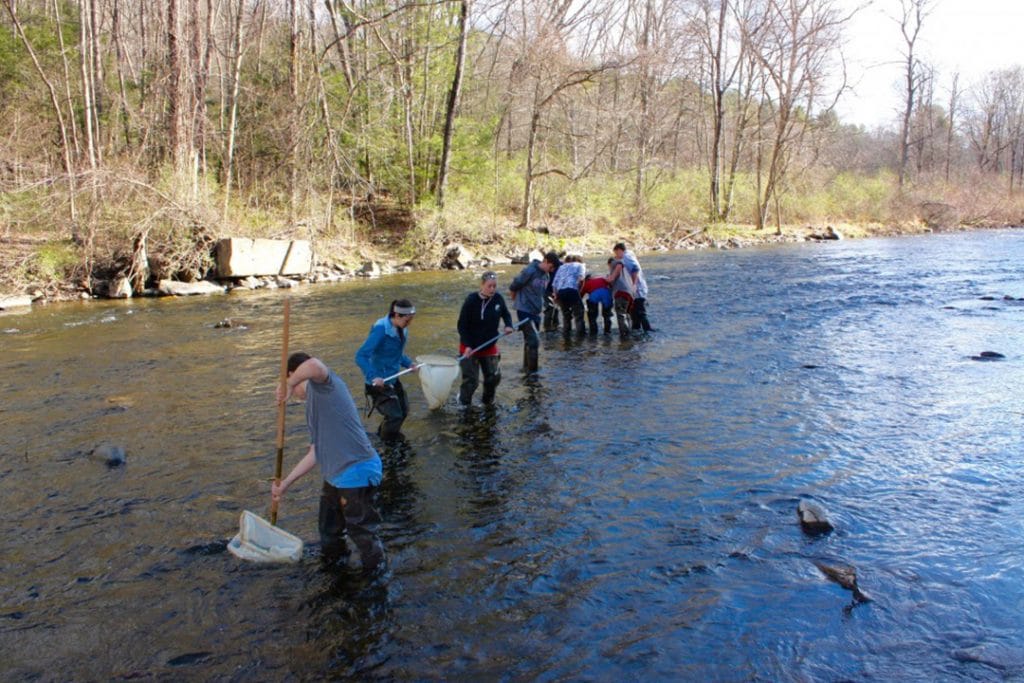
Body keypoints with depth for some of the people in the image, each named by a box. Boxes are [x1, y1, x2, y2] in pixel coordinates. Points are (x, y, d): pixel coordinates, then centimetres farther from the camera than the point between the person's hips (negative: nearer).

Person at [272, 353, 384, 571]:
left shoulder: (324, 383, -8)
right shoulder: (315, 407, 21)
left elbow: (313, 365, -36)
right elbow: (314, 454, 21)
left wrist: (288, 385, -19)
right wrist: (285, 483, 23)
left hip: (357, 472, -10)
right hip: (336, 474, 10)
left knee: (359, 528, 8)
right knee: (329, 526, 29)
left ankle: (375, 569, 29)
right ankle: (331, 557, 52)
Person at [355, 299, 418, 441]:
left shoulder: (401, 329, -1)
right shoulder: (381, 330, -25)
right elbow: (361, 356, -28)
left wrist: (408, 363, 0)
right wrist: (373, 376, -39)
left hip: (393, 378, 8)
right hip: (379, 381, -8)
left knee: (403, 410, 17)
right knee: (394, 415, -7)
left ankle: (389, 432, 45)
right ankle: (385, 444, 22)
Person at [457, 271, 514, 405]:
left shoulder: (498, 298, -8)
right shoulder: (471, 300, -19)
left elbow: (506, 314, 13)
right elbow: (462, 326, -13)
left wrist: (509, 325, -7)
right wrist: (467, 346, -21)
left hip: (490, 346, 4)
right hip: (470, 347, -4)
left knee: (494, 376, 6)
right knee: (471, 380, -2)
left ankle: (487, 401, 33)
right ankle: (464, 404, 22)